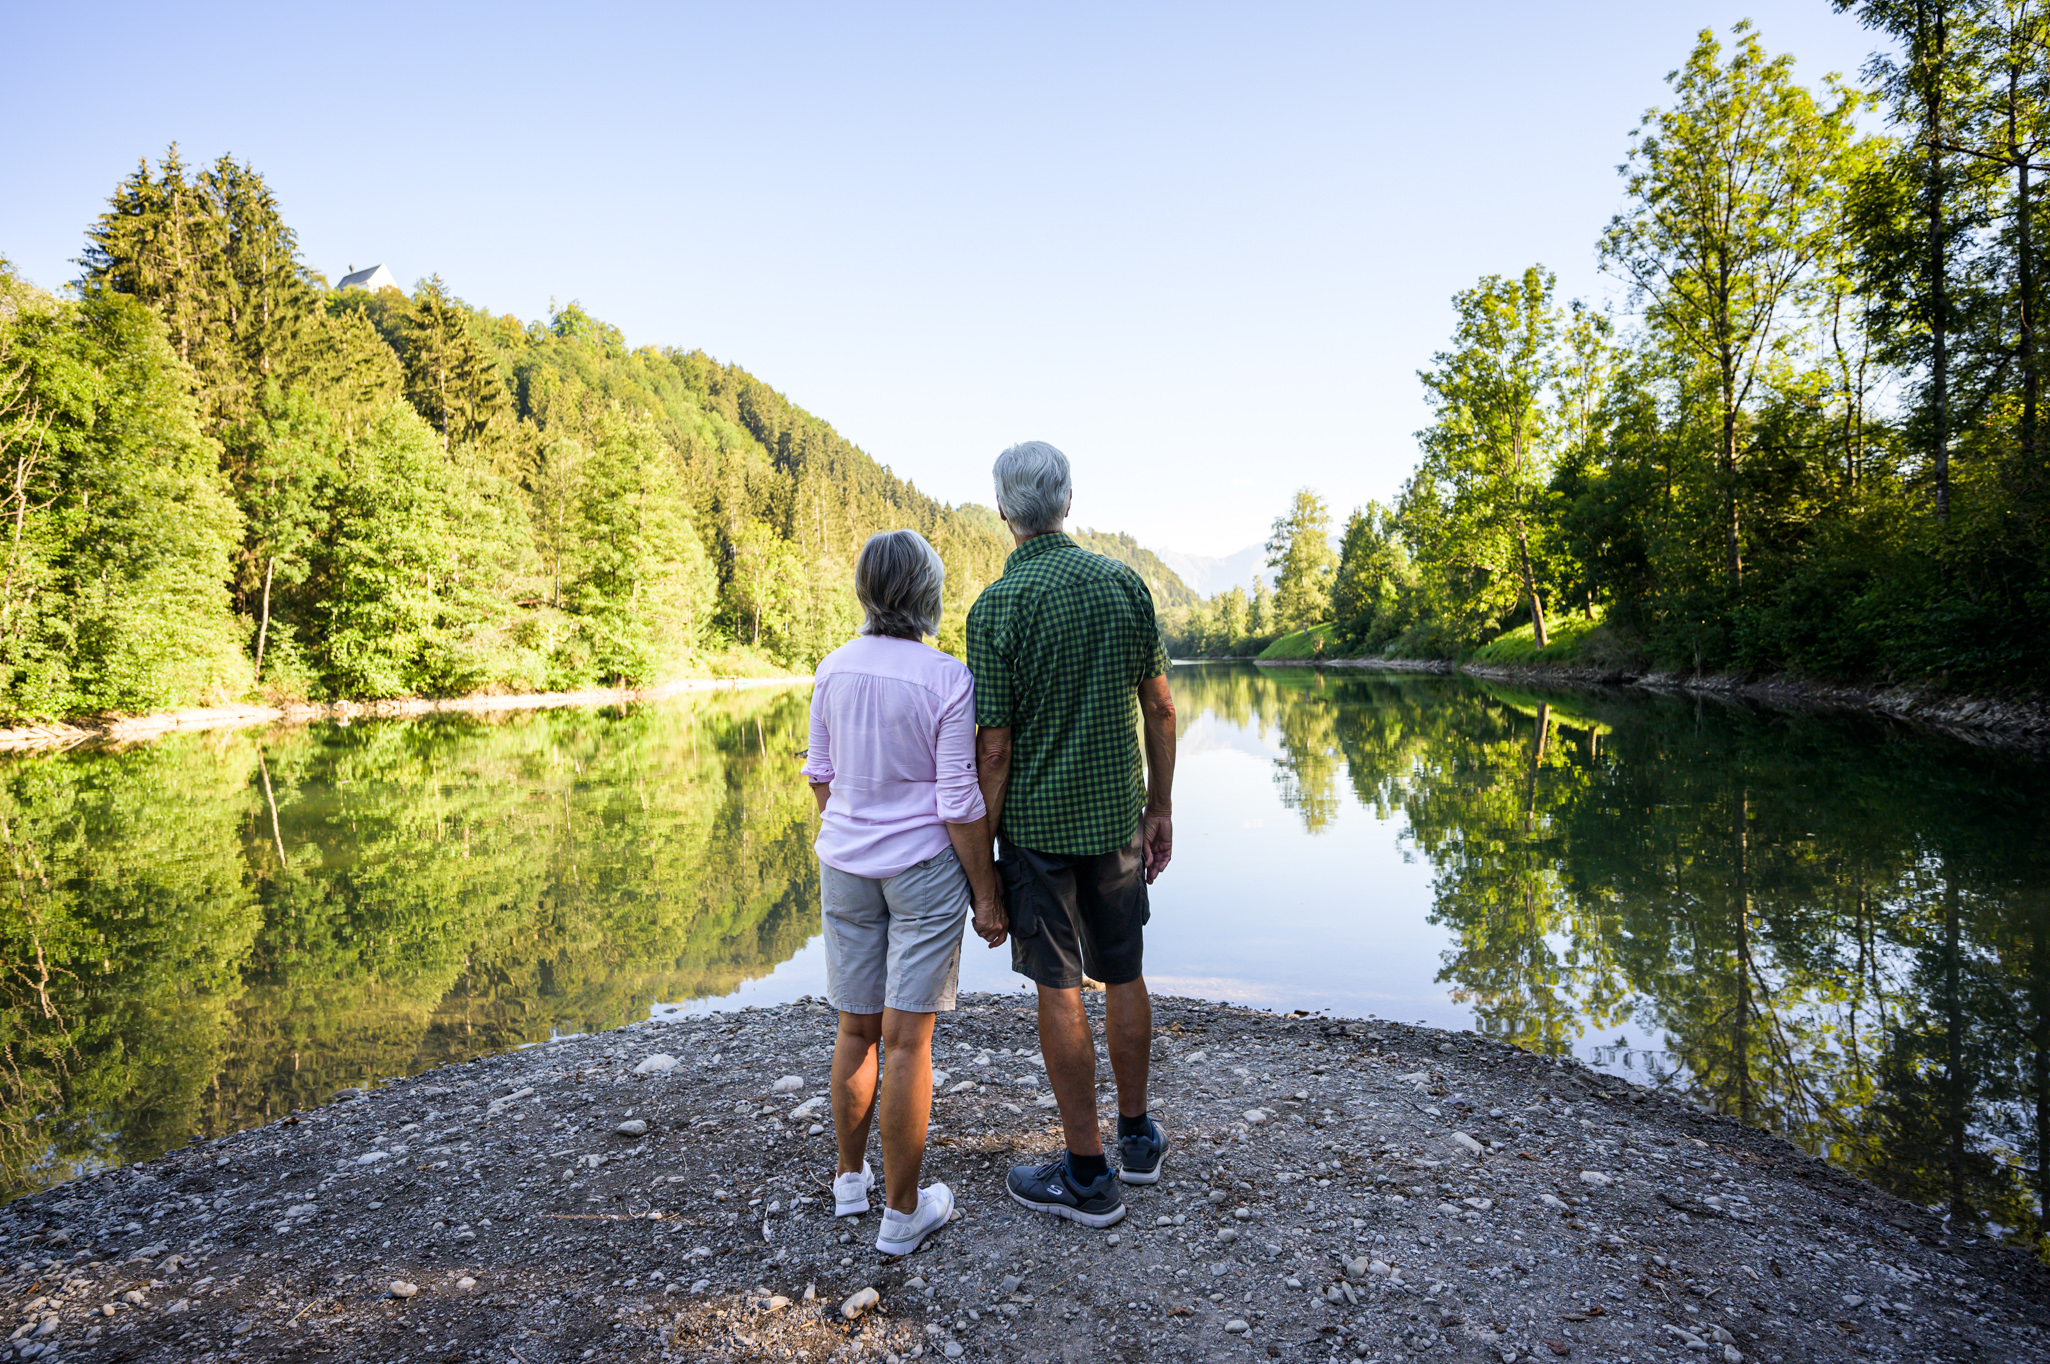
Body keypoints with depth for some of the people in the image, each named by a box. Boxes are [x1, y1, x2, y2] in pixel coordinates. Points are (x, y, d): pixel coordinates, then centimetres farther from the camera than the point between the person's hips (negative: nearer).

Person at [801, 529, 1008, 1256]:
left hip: (846, 865, 5)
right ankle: (902, 1211, 18)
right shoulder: (947, 679, -16)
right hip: (923, 869, -5)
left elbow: (820, 773, 10)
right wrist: (986, 894, -6)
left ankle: (849, 1178, 35)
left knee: (856, 1028, 18)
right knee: (908, 1038, 4)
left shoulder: (834, 669, 0)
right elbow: (959, 802, -15)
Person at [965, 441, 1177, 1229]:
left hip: (1038, 823, -5)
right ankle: (1137, 1136, 34)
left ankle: (1087, 1176, 18)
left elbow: (993, 749, -15)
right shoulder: (1124, 583, 0)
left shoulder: (997, 607, -14)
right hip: (1116, 816, 5)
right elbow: (1160, 707, 3)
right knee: (1123, 975, 18)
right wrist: (1159, 808, 12)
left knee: (1060, 992, 6)